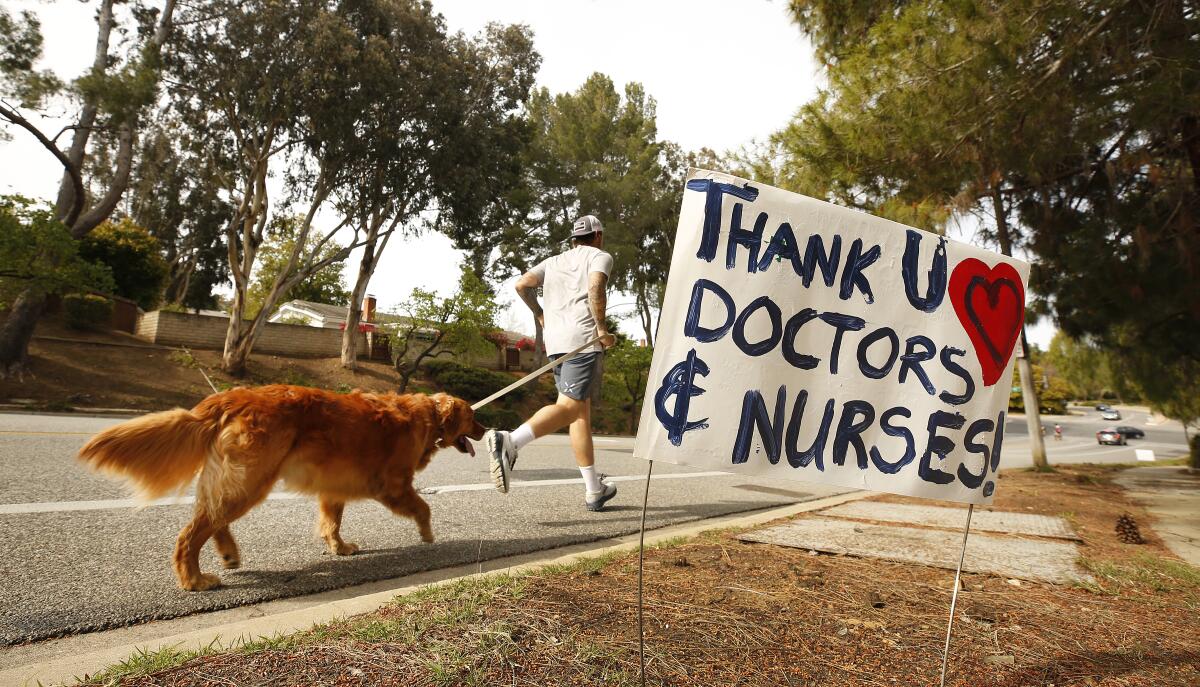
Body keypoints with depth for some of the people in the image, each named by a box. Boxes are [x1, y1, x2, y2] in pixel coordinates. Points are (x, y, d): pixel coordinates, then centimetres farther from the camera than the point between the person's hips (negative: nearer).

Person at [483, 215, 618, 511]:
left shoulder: (554, 261, 26)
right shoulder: (600, 256, 10)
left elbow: (522, 284, 11)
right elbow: (595, 286, -12)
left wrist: (539, 313, 25)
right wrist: (602, 328, -8)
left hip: (555, 341, 7)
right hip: (583, 337, -7)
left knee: (581, 412, 9)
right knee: (569, 406, -17)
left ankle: (594, 492, 12)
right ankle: (509, 441, -40)